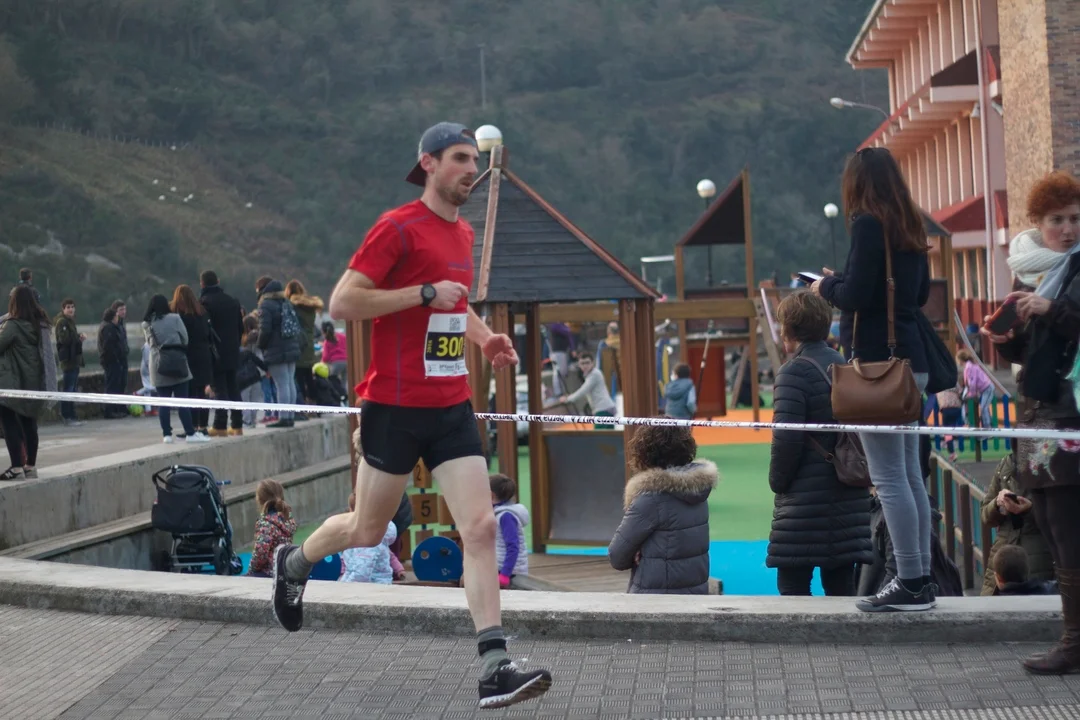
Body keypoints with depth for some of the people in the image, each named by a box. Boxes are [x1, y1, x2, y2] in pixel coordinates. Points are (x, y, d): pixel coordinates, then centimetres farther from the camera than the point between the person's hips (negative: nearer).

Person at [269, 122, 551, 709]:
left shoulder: (463, 233, 13)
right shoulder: (397, 228, -11)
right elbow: (340, 304, -17)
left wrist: (483, 336, 12)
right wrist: (425, 293, -21)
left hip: (452, 405, 6)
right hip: (395, 406, -6)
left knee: (481, 528, -8)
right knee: (368, 531, 9)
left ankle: (494, 669, -11)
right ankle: (294, 563, 42)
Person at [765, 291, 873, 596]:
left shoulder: (794, 372, -12)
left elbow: (786, 438, -17)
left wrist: (777, 481, -3)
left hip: (806, 499, -7)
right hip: (849, 495, 7)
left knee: (793, 583, -1)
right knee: (841, 583, 10)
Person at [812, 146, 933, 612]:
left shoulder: (869, 224, -11)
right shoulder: (909, 227, 14)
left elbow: (856, 296, -18)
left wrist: (826, 286, 3)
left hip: (877, 362, -9)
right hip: (909, 360, 9)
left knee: (888, 478, -7)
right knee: (909, 475, 12)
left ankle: (911, 583, -7)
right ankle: (920, 580, 15)